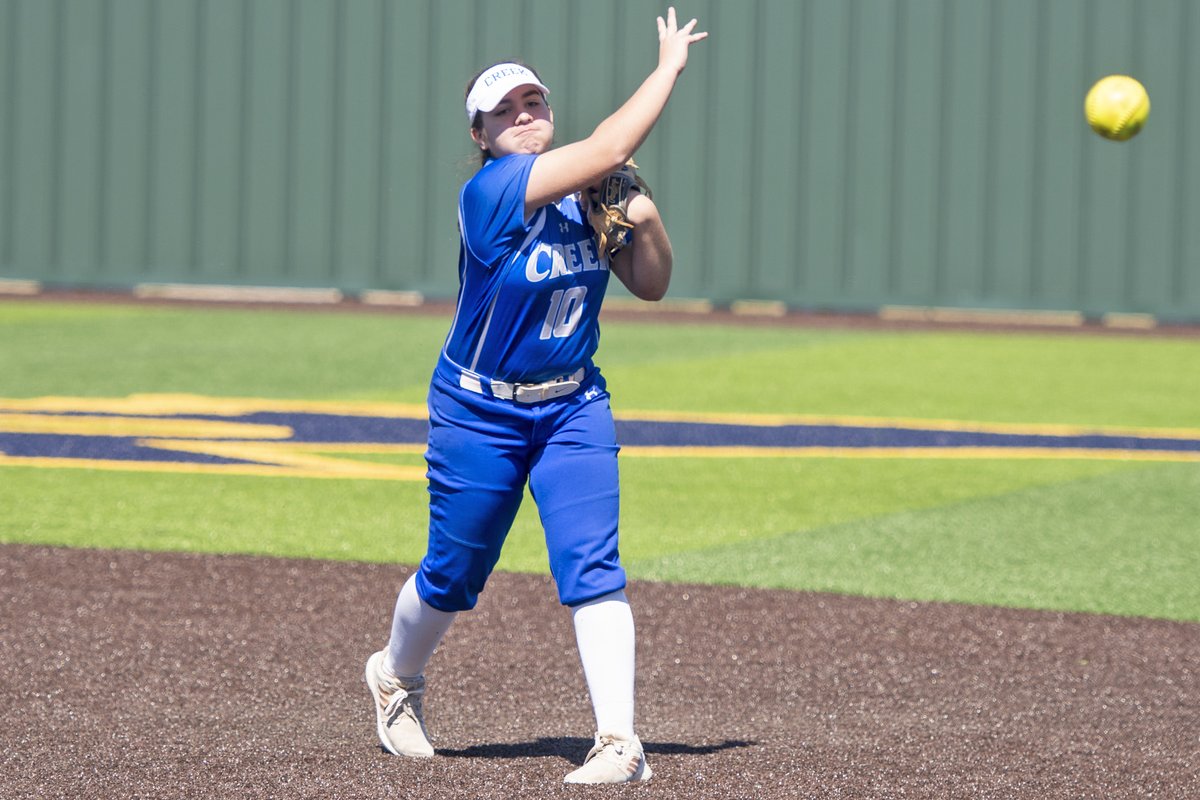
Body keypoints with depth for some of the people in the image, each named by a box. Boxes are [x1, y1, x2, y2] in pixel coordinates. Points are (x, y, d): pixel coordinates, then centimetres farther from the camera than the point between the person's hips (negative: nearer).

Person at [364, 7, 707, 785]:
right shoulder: (491, 192, -21)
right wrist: (670, 66, -20)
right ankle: (397, 677, 41)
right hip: (480, 414, -4)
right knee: (452, 575, 10)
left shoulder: (588, 195, 0)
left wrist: (644, 214, -12)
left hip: (574, 408, 4)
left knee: (591, 567, -11)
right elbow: (611, 147, -28)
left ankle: (620, 741, -15)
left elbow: (652, 284, 6)